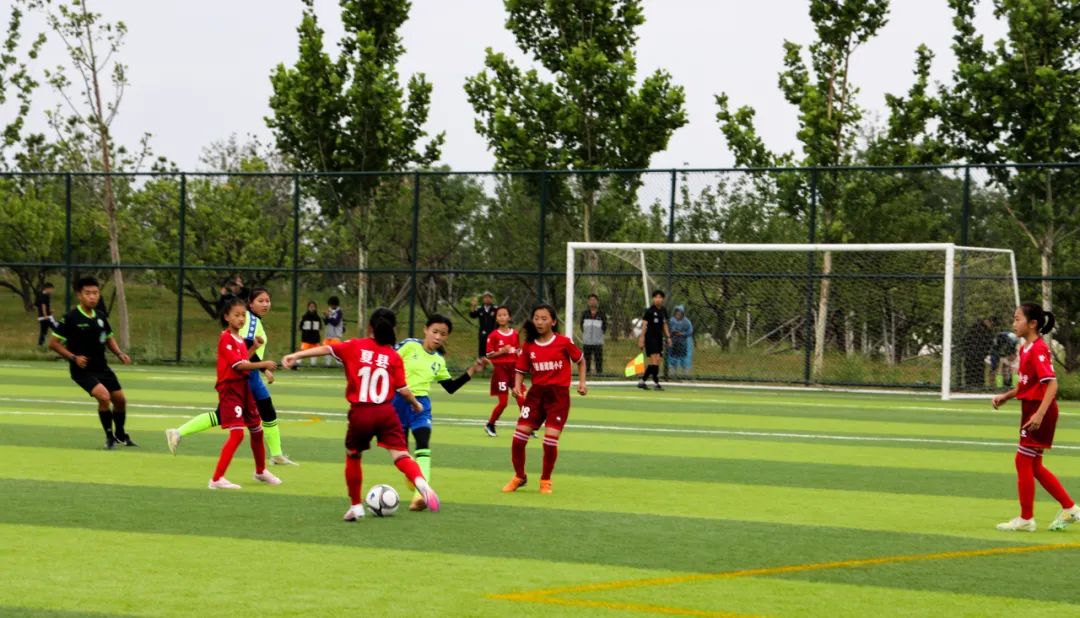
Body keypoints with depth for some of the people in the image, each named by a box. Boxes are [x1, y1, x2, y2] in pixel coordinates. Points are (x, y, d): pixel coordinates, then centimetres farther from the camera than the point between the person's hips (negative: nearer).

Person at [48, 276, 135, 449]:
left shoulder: (100, 318, 4)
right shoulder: (71, 318, -15)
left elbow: (109, 338, 21)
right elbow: (53, 343, -11)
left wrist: (120, 354, 2)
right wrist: (73, 357, -21)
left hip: (102, 367, 7)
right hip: (82, 370, -7)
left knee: (120, 399, 12)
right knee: (104, 396, -25)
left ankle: (121, 435, 37)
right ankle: (109, 437, -6)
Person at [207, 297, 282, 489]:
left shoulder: (241, 340, 14)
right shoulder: (225, 338, -14)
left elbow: (244, 363, 12)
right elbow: (238, 365, -23)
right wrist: (263, 364, -28)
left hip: (244, 388, 9)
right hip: (230, 389, -9)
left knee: (257, 430, 19)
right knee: (237, 433, -19)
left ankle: (260, 471, 40)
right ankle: (217, 479, -18)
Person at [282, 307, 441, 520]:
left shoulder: (354, 347, 2)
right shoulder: (394, 357, 4)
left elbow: (327, 349, -10)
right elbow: (403, 390, 1)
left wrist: (296, 355, -15)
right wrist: (416, 404, 21)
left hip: (360, 414, 0)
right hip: (385, 413, 0)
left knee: (353, 456, 21)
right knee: (401, 455, -3)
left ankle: (356, 506, 26)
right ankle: (420, 482, -34)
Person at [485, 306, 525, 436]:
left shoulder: (515, 334, 7)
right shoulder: (493, 336, -5)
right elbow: (488, 355, -5)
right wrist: (502, 351, -18)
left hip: (513, 368, 4)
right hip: (500, 369, -4)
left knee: (521, 400, -2)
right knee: (503, 402, -4)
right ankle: (490, 425, 16)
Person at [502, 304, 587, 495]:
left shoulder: (564, 342, -6)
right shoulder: (528, 346, 1)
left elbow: (580, 361, 9)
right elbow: (521, 370, 9)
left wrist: (581, 383, 0)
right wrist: (517, 386, -10)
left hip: (558, 395, -3)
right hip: (536, 393, 3)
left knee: (550, 440, -10)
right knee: (518, 438, -4)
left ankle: (546, 480, 14)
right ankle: (519, 477, 20)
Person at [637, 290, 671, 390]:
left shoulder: (663, 311, 11)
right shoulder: (649, 311, -8)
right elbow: (644, 325, -8)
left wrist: (668, 337, 14)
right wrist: (641, 339, -13)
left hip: (659, 338, 7)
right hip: (650, 338, -7)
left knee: (655, 362, 6)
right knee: (654, 361, -14)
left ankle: (642, 381, 15)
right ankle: (656, 383, -11)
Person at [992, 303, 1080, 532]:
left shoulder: (1038, 349, -17)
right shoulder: (1025, 349, 11)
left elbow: (1051, 384, -24)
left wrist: (1040, 414, -30)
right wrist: (1005, 396, 8)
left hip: (1040, 411, -10)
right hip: (1030, 409, 10)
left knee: (1023, 461, -4)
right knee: (1032, 465, 13)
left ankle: (1026, 519, 4)